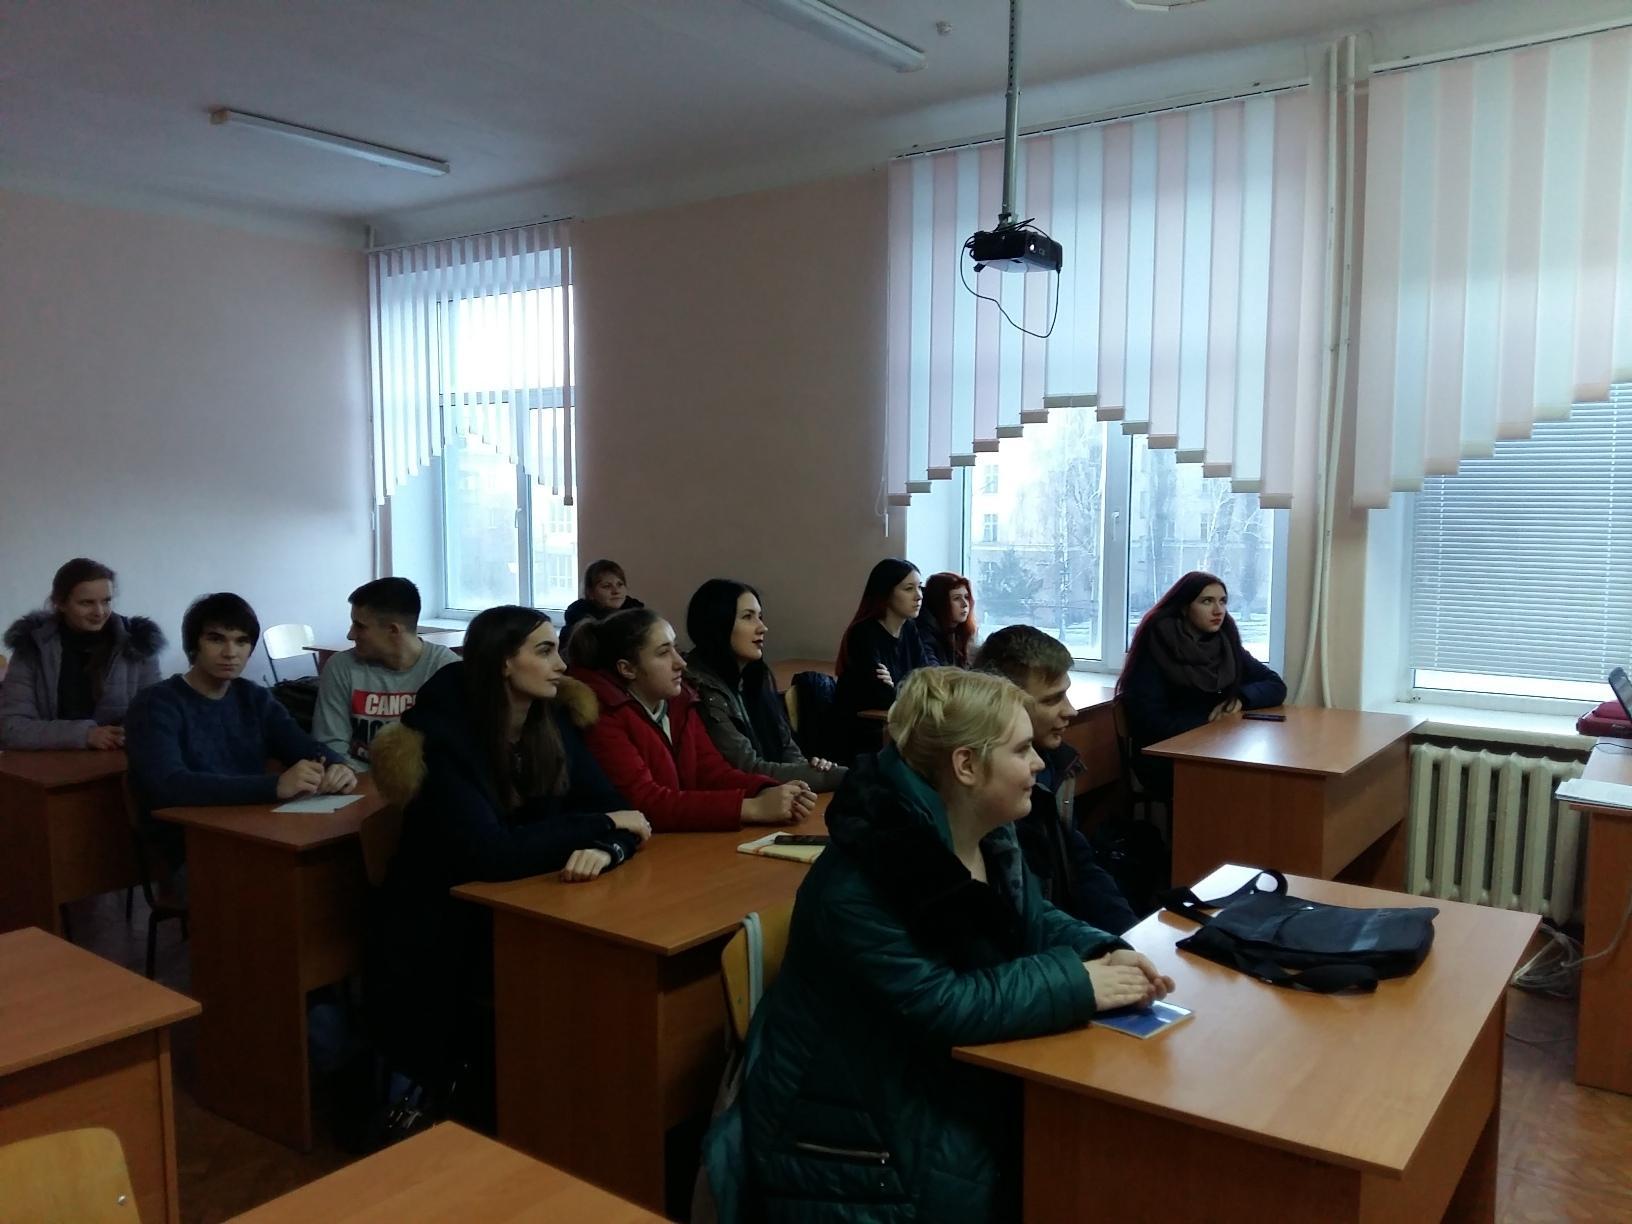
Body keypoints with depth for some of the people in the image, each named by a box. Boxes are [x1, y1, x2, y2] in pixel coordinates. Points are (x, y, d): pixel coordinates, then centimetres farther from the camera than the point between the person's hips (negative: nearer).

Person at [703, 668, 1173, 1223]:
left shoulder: (992, 837, -1)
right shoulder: (858, 880, -28)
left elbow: (1033, 922, 11)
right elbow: (940, 1007, -30)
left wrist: (1104, 952, -10)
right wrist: (1079, 982, -25)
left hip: (946, 1080, 8)